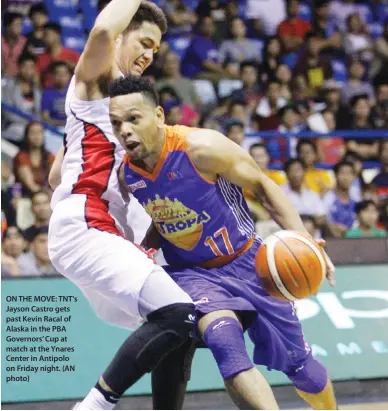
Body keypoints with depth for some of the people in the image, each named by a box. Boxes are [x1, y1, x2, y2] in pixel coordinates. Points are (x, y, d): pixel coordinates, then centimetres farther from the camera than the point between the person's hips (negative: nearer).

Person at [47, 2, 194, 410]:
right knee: (177, 314, -24)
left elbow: (56, 175, 31)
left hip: (108, 232, 10)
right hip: (85, 228, -10)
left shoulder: (119, 93, 28)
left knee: (178, 328, 13)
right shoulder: (95, 78, 1)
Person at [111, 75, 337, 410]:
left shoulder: (201, 147, -26)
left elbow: (263, 186, -13)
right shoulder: (124, 173, -12)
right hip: (192, 273, 2)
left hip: (246, 262, -2)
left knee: (297, 363, 11)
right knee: (226, 347, -30)